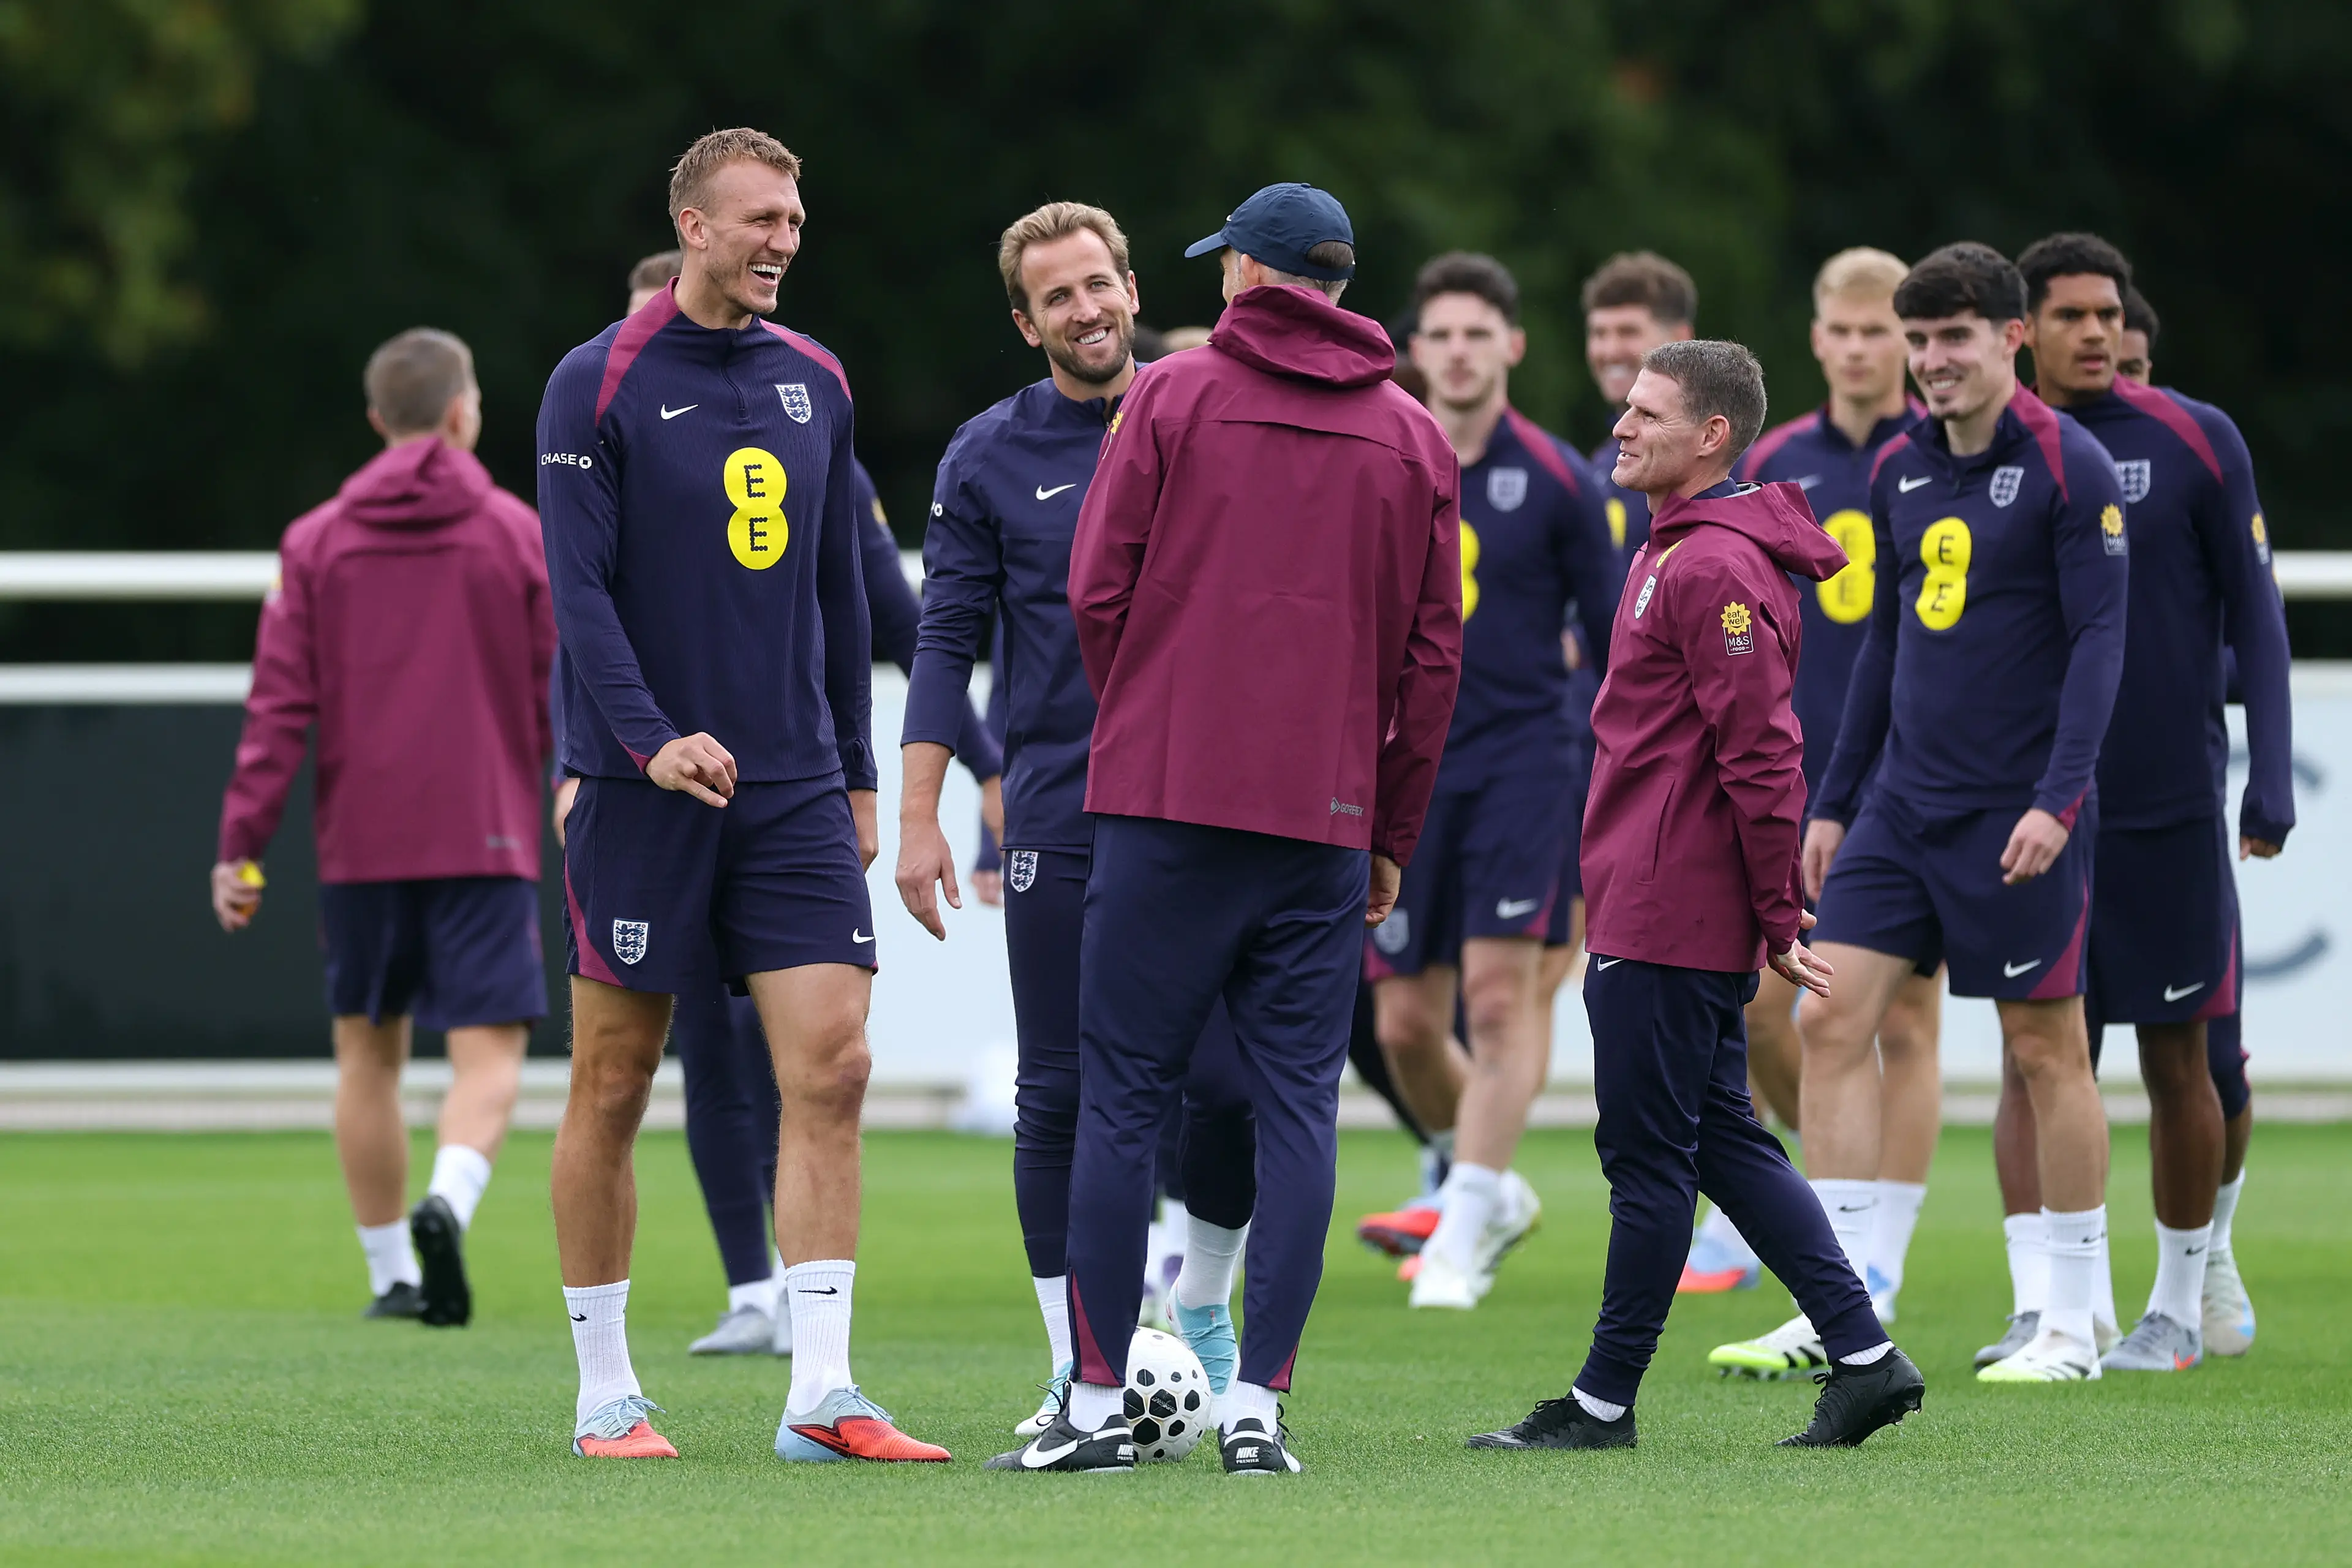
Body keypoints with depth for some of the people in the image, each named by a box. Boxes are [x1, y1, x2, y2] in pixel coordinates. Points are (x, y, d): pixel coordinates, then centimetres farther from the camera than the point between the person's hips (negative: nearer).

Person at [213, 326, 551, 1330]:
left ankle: (391, 1271, 16)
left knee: (369, 1050, 14)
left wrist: (241, 845, 0)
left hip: (361, 842, 2)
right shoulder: (517, 533, 0)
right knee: (489, 1051, -5)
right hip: (485, 835, -2)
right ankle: (448, 1200, -33)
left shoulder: (315, 542, 4)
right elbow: (560, 694, 2)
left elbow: (281, 707, -1)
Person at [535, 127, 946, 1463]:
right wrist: (652, 740, -22)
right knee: (614, 1088, 2)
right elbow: (579, 587, -10)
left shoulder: (816, 383, 12)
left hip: (795, 797, 4)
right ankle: (606, 1392, 12)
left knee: (832, 1067, -7)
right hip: (644, 792, -4)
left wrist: (856, 773, 16)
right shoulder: (600, 386, -4)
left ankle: (822, 1393, -9)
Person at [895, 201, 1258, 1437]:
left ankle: (1201, 1300, 20)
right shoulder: (990, 458, 3)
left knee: (1229, 1081, -6)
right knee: (1060, 1099, 0)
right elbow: (948, 641, 3)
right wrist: (918, 817, -4)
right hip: (1058, 816, -1)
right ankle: (1078, 1372, 8)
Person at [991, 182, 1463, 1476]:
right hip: (1326, 817, 2)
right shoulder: (1412, 440, 9)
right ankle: (1258, 1402, -2)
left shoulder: (1172, 399, 1)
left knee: (1122, 1095, 2)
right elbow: (1432, 653, 10)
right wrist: (1392, 836, 16)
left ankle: (1099, 1402, 1)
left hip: (1165, 799, -2)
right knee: (1296, 1103, 3)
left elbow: (1098, 591, -1)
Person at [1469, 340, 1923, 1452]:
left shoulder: (1713, 569, -16)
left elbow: (1762, 753, -20)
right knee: (1722, 1141, 12)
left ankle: (1605, 1402, 4)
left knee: (1647, 1152, -3)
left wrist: (1778, 918, -18)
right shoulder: (1676, 553, 17)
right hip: (1653, 906, 11)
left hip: (1667, 919, -11)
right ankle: (1865, 1357, 12)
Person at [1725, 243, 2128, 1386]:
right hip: (1903, 806, 6)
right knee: (1831, 1020, -2)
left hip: (2015, 817, -6)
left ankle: (2072, 1325, 9)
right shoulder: (1901, 470, 11)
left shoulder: (2069, 468, -8)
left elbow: (2099, 638, -12)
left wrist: (2058, 797, -20)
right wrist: (1835, 800, 17)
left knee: (2046, 1052, 0)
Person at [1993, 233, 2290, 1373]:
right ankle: (2038, 1310, -10)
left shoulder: (2197, 444, -1)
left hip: (2169, 807, -2)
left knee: (2177, 1060, 5)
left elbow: (2254, 616, 1)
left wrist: (2271, 782, -6)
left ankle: (2179, 1307, 16)